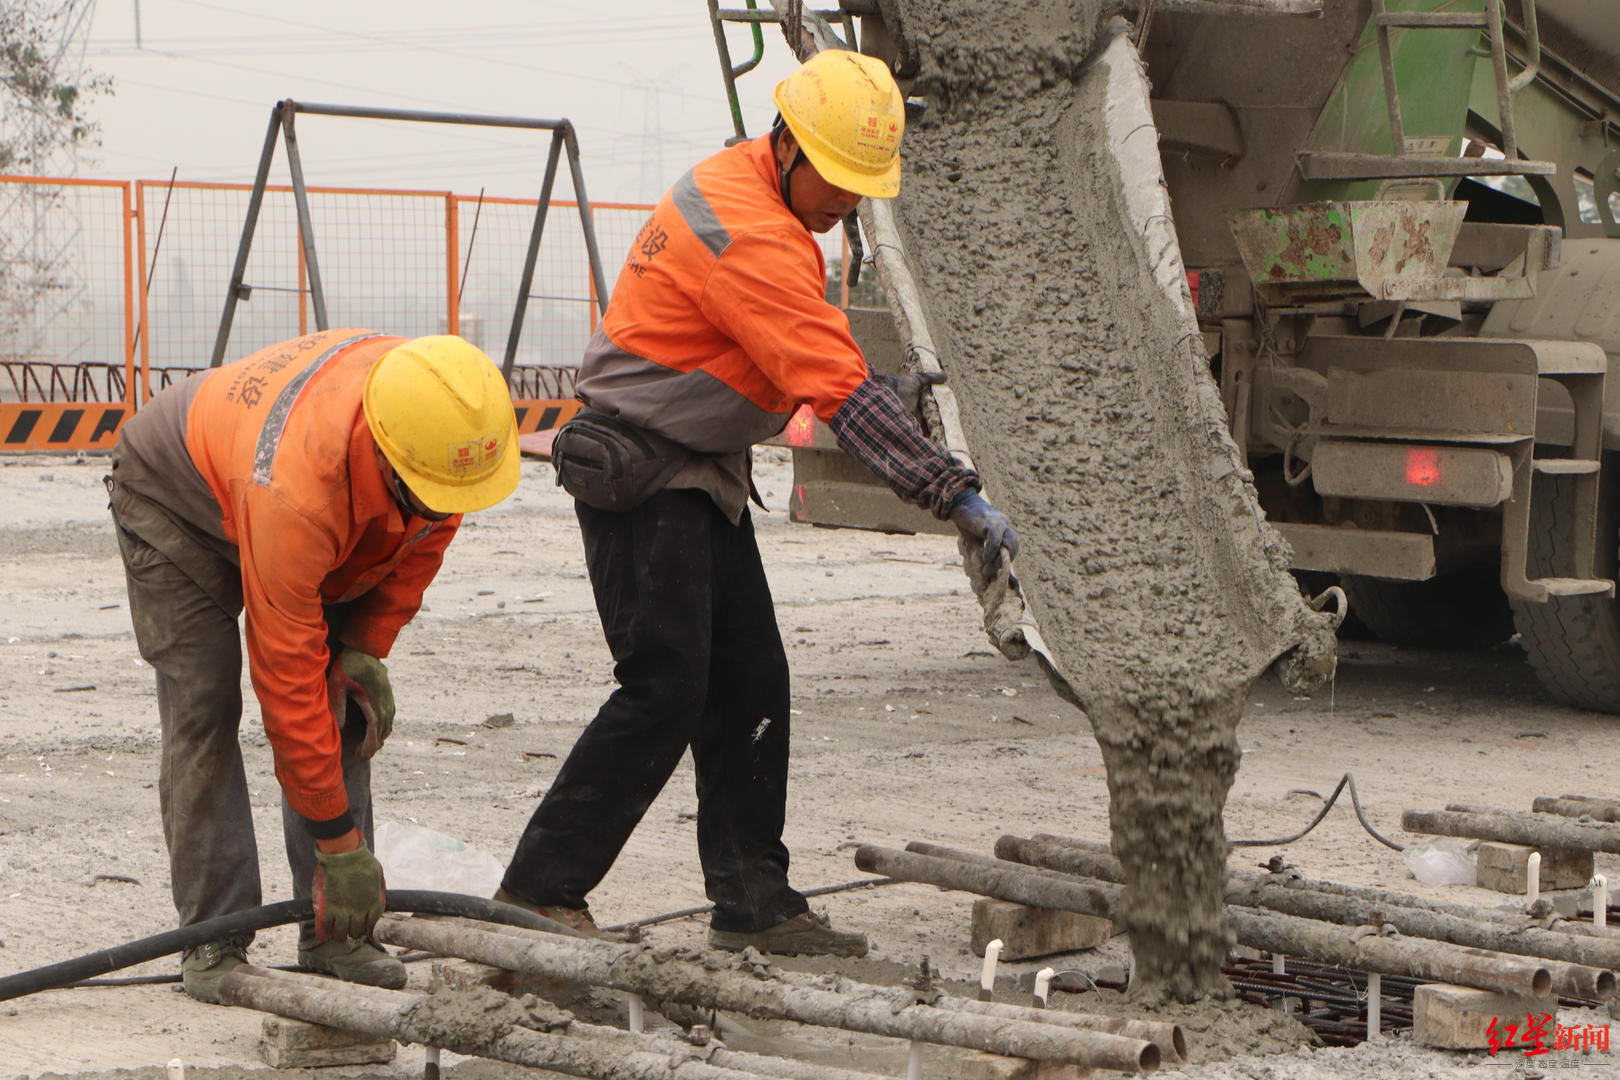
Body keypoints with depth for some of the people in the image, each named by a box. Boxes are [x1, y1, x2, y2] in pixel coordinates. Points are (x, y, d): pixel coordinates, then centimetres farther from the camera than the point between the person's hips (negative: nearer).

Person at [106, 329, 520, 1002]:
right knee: (203, 706, -17)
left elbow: (424, 535, -5)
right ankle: (213, 945, -12)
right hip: (173, 499, -6)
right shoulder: (292, 494, -47)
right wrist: (339, 842, -35)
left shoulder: (453, 417, -31)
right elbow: (288, 676, -40)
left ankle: (333, 936, 1)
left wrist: (367, 648, -13)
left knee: (347, 708, -2)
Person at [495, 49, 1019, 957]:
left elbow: (815, 361, 21)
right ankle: (538, 892, -4)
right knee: (666, 691, -12)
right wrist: (960, 499, -29)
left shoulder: (745, 189, 9)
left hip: (705, 473, 10)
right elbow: (844, 396, -28)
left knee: (751, 689, 8)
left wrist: (886, 393, 6)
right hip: (642, 478, -10)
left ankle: (753, 902, 12)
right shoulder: (750, 236, -24)